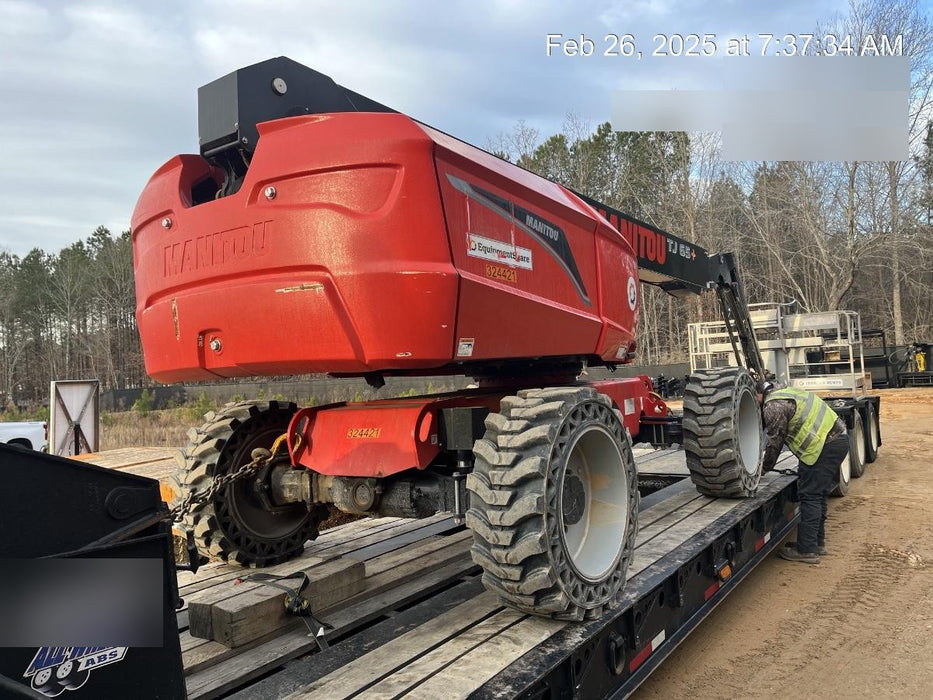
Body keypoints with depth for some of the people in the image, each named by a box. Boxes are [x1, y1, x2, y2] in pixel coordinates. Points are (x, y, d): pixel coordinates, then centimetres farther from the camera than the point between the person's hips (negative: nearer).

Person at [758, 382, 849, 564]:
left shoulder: (773, 407, -12)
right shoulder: (784, 393, 20)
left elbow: (775, 442, -6)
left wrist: (764, 469, 7)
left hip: (825, 446, -10)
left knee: (809, 496, -5)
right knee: (817, 495, 18)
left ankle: (806, 550, -1)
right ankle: (817, 543, 27)